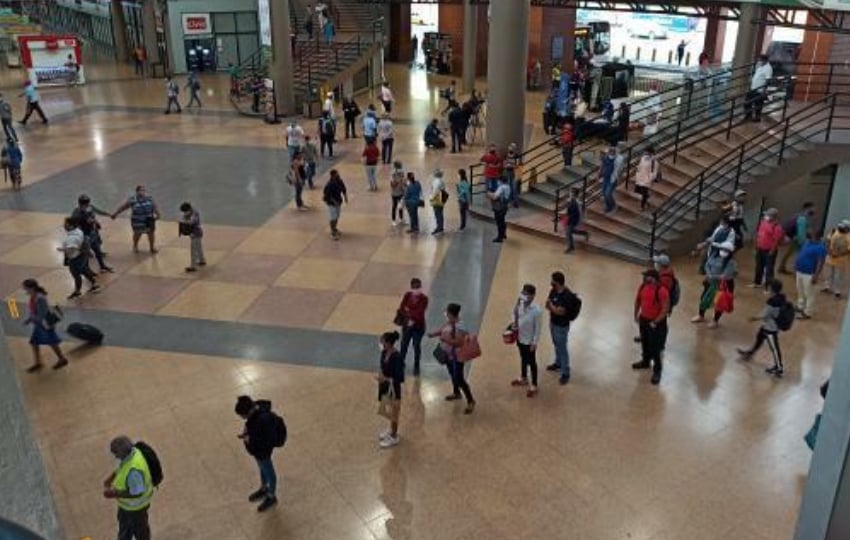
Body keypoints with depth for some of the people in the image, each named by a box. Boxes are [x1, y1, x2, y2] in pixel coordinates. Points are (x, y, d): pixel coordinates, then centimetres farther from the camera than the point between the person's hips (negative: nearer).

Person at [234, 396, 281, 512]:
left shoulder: (264, 420, -42)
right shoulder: (255, 408, -17)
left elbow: (268, 440, -30)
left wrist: (250, 439, -26)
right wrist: (246, 429, -10)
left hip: (263, 451, -8)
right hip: (256, 447, 8)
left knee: (268, 472, 19)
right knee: (262, 469, 31)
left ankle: (271, 497, 43)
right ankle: (264, 489, 57)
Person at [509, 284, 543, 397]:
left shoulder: (537, 311, -29)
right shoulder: (520, 304, -11)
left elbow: (538, 328, -20)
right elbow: (515, 313, 9)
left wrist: (534, 343, -15)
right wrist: (513, 322, -10)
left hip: (529, 341, -6)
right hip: (520, 338, 6)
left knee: (531, 363, 11)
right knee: (523, 359, 27)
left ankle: (534, 386, 28)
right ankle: (523, 379, 50)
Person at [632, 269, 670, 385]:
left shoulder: (662, 291, -25)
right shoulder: (643, 286, -4)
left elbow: (665, 309, -23)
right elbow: (637, 300, 12)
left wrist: (655, 322, -20)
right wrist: (636, 315, 10)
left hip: (657, 323, -7)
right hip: (643, 319, 7)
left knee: (655, 347, -1)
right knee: (645, 343, 23)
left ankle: (657, 371, 13)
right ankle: (645, 362, 44)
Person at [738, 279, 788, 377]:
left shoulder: (772, 301, -32)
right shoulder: (781, 297, -7)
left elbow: (764, 315, -21)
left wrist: (755, 318, -4)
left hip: (771, 328, -10)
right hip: (769, 325, 10)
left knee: (774, 347, 4)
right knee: (759, 337, 28)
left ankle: (779, 368, 16)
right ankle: (749, 352, 49)